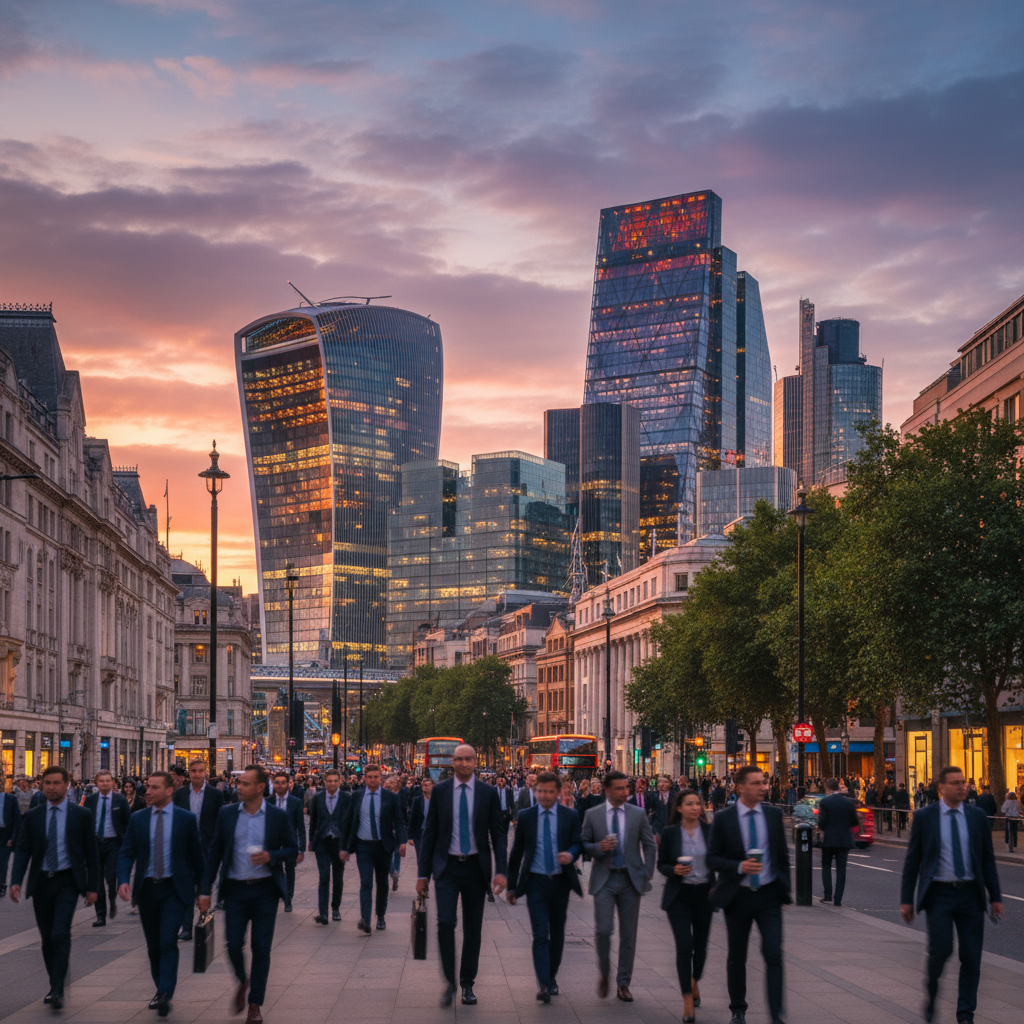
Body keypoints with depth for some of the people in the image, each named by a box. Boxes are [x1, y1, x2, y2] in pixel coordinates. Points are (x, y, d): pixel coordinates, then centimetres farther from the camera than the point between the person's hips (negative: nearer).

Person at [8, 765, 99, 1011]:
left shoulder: (81, 815, 0)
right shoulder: (33, 816, 5)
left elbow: (91, 853, 3)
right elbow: (22, 850, 2)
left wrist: (92, 886, 0)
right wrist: (15, 881, -11)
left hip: (67, 882, -3)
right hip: (41, 882, 3)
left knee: (60, 934, -17)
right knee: (47, 939, 10)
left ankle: (57, 991, -17)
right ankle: (55, 985, 23)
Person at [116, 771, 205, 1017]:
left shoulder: (186, 819, -2)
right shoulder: (137, 819, 4)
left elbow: (196, 855, 3)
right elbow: (126, 852, 1)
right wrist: (123, 880, -16)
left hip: (174, 889, -4)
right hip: (146, 889, 4)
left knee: (168, 941, -15)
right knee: (153, 945, 12)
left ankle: (165, 995, -19)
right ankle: (161, 990, 26)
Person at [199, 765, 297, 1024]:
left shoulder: (278, 816, -3)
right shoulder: (227, 814, 2)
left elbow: (292, 849, 3)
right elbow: (215, 853, 6)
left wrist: (271, 856, -17)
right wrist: (205, 890, 2)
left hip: (265, 889, -1)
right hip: (235, 889, 1)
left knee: (261, 948, 1)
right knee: (233, 944, -3)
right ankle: (243, 982, 29)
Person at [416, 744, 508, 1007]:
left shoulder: (488, 793, 1)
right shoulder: (440, 791, 1)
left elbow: (498, 834, 2)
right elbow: (429, 833, 4)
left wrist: (501, 871, -9)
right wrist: (423, 873, 1)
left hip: (475, 867, 1)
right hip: (447, 867, -1)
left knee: (473, 928, 7)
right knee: (446, 922, -15)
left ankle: (467, 984, 20)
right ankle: (449, 981, -1)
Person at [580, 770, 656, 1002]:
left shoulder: (638, 814, 4)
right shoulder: (593, 815, 2)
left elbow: (649, 845, 9)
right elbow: (584, 844, 6)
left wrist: (647, 874, 0)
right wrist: (599, 847, -15)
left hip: (630, 880, 1)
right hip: (604, 879, -1)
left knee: (628, 935, 4)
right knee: (603, 930, -13)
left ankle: (623, 983, 14)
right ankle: (604, 974, 10)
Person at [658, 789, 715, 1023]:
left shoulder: (710, 831, 0)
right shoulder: (669, 833, -3)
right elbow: (661, 864, 2)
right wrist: (674, 870, -18)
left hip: (704, 894, 2)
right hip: (678, 896, -2)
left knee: (700, 944, 12)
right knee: (684, 945, -12)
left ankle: (694, 982, 42)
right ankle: (688, 1001, -8)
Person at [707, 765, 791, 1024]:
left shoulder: (774, 815, 3)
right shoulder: (723, 819, -5)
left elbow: (782, 854, 11)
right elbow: (712, 858, -5)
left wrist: (784, 887, 8)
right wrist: (739, 867, -21)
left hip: (769, 896, 1)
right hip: (738, 896, -1)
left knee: (774, 954, -11)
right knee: (736, 957, 11)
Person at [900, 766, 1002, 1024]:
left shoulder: (977, 816, 6)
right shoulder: (924, 817, -1)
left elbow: (988, 859, 10)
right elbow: (912, 861, 2)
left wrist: (995, 897, 5)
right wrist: (906, 899, -1)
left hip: (970, 894, 3)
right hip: (939, 893, -3)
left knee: (971, 957, 2)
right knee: (941, 949, -14)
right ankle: (931, 995, 14)